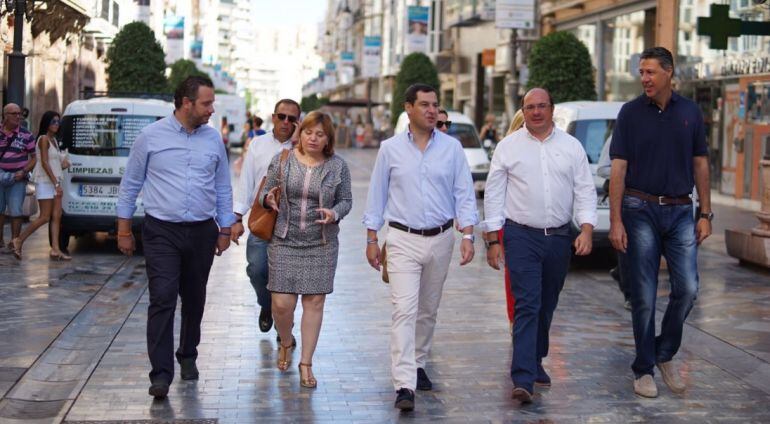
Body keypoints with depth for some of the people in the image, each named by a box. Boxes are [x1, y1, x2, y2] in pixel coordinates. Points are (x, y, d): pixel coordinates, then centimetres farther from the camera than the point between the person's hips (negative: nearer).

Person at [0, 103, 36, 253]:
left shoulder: (26, 135, -1)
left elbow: (34, 158, 3)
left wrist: (23, 172, -12)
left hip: (17, 179, -2)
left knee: (15, 211, -5)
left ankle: (14, 242, 3)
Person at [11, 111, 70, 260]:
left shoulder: (53, 140, 16)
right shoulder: (43, 139, -10)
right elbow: (44, 163, -17)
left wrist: (62, 165, 4)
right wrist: (56, 183, -20)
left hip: (54, 182, 9)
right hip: (45, 181, -9)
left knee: (57, 216, 1)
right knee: (45, 217, -9)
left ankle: (55, 250, -1)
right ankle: (19, 240, 2)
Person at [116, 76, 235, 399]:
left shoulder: (213, 139, 7)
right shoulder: (152, 136, -2)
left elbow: (223, 188, 15)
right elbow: (130, 184, 4)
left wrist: (225, 229, 14)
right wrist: (124, 229, 3)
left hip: (202, 232, 4)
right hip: (161, 232, -3)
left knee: (194, 299, 13)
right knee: (162, 299, -12)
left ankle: (188, 357, 31)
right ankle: (161, 373, -13)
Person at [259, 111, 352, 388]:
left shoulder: (338, 167, 1)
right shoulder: (282, 161, 1)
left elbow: (346, 200, 8)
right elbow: (264, 193, 8)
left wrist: (334, 213, -13)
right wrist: (269, 198, -15)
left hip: (321, 244, 1)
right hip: (284, 242, 0)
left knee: (314, 302, 1)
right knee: (282, 303, -3)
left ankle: (306, 363, 12)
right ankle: (285, 343, 29)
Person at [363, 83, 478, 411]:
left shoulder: (452, 148, 3)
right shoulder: (390, 149, 1)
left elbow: (465, 194, 2)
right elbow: (376, 196, 5)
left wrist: (468, 236, -9)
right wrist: (371, 239, 3)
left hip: (440, 239, 2)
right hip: (403, 240, -2)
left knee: (428, 311, 14)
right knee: (405, 310, -13)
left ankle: (418, 365, 33)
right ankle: (404, 385, -18)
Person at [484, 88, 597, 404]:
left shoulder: (571, 146, 8)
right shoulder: (508, 147, 2)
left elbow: (585, 191, 6)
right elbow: (493, 194, 2)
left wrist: (587, 230, -7)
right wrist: (493, 240, -2)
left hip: (559, 236, 3)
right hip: (521, 236, -3)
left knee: (547, 306, 13)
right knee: (527, 306, -12)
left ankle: (535, 361, 31)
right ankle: (524, 379, -17)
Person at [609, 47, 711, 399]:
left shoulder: (690, 112, 6)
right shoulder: (631, 113, -1)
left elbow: (700, 164, 10)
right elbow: (618, 168, -4)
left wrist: (705, 214, 5)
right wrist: (615, 221, -10)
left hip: (680, 211, 2)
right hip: (641, 211, -2)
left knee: (687, 288, -5)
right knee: (644, 296, 1)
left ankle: (665, 354, 17)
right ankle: (644, 369, 12)